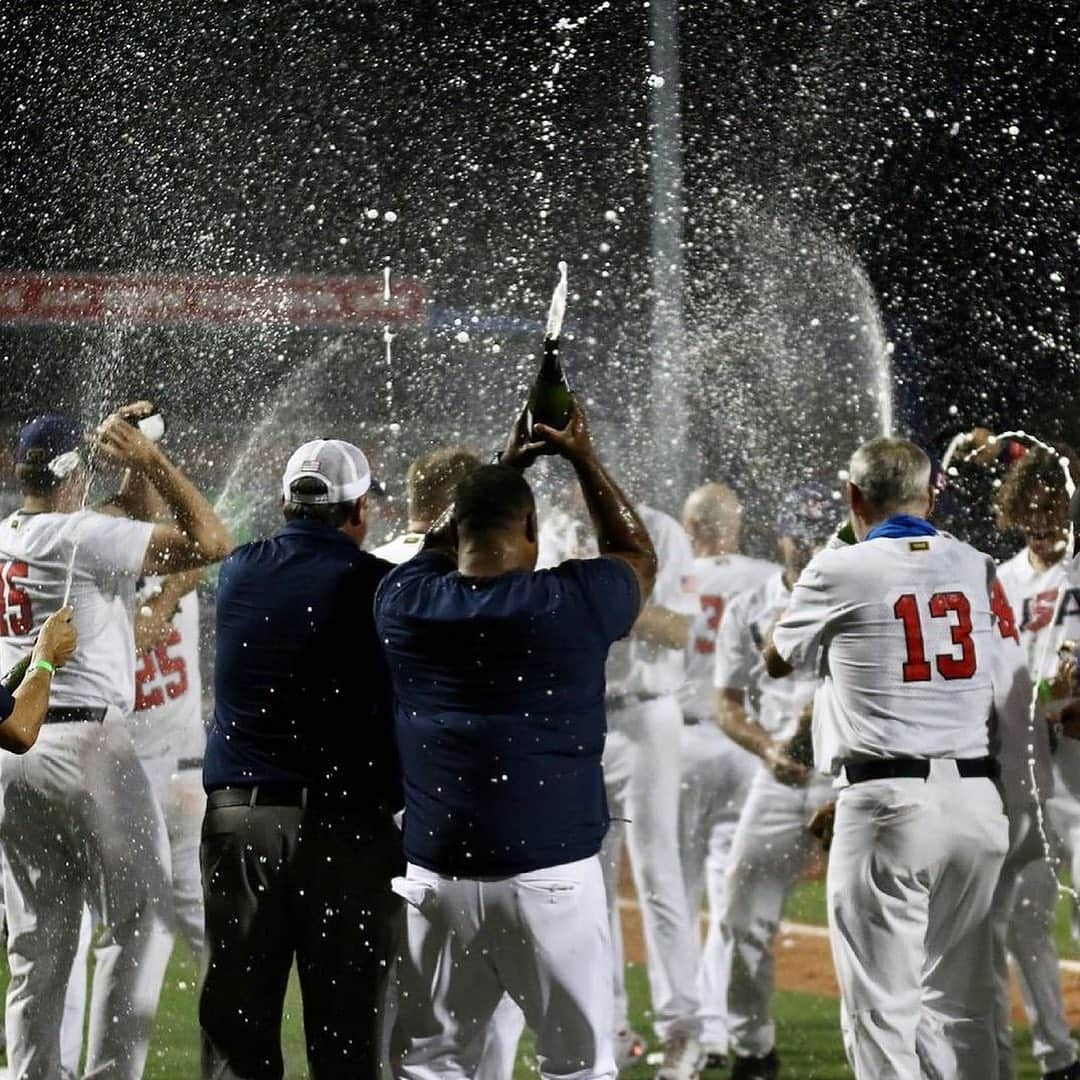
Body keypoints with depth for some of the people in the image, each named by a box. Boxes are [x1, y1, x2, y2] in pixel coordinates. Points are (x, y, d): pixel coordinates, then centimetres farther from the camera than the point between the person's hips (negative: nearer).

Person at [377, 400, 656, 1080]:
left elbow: (443, 549, 25)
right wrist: (584, 460, 22)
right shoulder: (573, 603, -7)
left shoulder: (405, 601, 0)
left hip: (436, 874, 3)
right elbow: (639, 557, 16)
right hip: (552, 872, -3)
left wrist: (507, 466, 30)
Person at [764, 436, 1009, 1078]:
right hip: (979, 804, 5)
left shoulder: (841, 571, -2)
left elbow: (778, 661, 14)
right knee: (961, 1008, 12)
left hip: (888, 806, -5)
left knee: (882, 1007, -4)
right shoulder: (977, 568, 10)